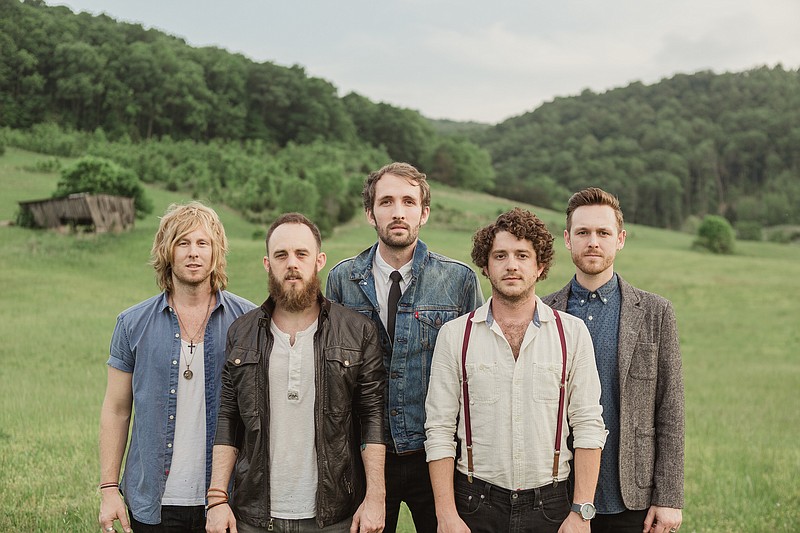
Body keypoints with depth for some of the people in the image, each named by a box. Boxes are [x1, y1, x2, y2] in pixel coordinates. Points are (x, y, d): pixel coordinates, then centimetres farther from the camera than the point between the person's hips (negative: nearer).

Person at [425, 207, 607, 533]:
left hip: (549, 504, 0)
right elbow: (439, 431, -1)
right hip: (477, 504, 0)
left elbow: (588, 427, -1)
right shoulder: (455, 335, -1)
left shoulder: (572, 333, 0)